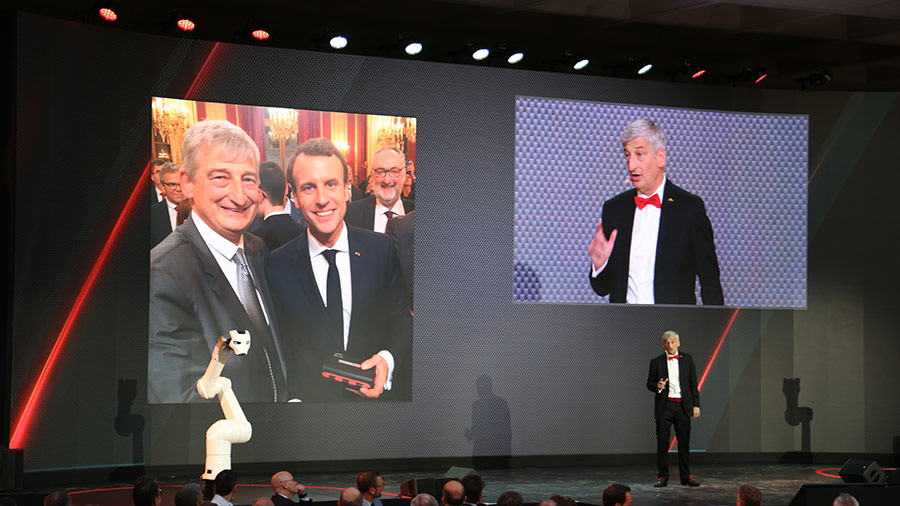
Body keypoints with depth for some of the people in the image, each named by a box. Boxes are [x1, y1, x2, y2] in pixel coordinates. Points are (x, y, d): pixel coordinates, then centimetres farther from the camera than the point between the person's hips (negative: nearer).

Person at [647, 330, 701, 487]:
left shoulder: (687, 359, 7)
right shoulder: (656, 362, 4)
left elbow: (693, 384, 7)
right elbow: (649, 384, 7)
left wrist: (696, 405, 2)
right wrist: (657, 386, -16)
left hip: (683, 406, 1)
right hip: (664, 406, -1)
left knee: (684, 442, 5)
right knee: (662, 443, 0)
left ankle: (686, 477, 13)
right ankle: (663, 476, 7)